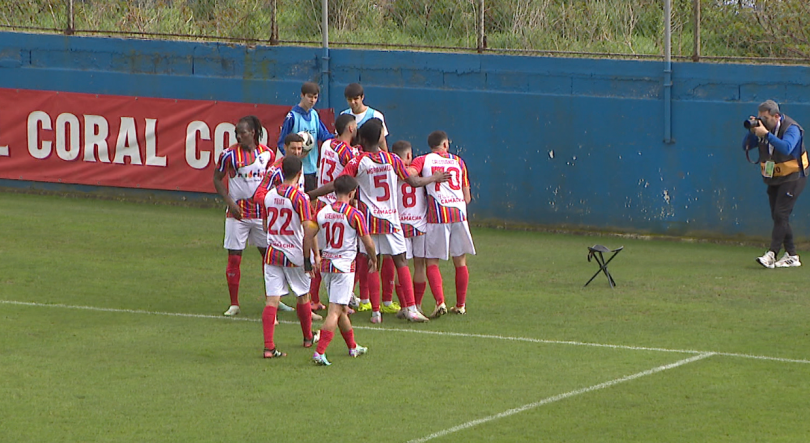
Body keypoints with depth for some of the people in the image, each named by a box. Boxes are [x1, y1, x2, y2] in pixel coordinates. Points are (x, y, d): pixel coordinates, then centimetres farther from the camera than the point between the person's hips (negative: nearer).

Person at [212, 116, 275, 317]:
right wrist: (230, 202, -11)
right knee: (234, 257, -3)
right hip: (238, 213, -3)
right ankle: (234, 304, 6)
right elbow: (217, 178, 0)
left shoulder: (267, 153, 1)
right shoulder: (229, 154, -7)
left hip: (262, 212, 3)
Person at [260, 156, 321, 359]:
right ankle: (308, 337, 37)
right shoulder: (299, 197, -13)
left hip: (272, 253, 3)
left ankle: (268, 347, -13)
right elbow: (309, 230, -17)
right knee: (303, 296, 18)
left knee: (272, 300, -3)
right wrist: (313, 255, -10)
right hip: (295, 256, -3)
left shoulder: (269, 195, 3)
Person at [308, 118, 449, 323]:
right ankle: (410, 308, -3)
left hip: (368, 220, -2)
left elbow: (335, 186, -13)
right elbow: (414, 182, 9)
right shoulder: (392, 160, 1)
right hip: (391, 219, 2)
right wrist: (434, 178, 28)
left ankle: (376, 312, 0)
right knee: (401, 262, 5)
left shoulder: (358, 162, -7)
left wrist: (309, 194, -5)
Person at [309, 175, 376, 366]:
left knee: (341, 308, 19)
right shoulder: (354, 215, -11)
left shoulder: (322, 212, 2)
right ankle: (319, 352, -17)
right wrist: (374, 260, 13)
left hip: (325, 264, 6)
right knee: (336, 310, -7)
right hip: (344, 265, -6)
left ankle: (353, 346, 34)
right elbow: (368, 243, -6)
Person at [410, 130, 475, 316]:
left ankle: (440, 302, -14)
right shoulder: (457, 161, 14)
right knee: (460, 261, 12)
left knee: (432, 262, 3)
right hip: (459, 212, 2)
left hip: (437, 215, -2)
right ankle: (461, 305, 17)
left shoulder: (422, 160, 6)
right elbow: (467, 197, 14)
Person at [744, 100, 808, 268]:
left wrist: (766, 134, -38)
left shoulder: (791, 128, -18)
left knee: (780, 214, -16)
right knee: (779, 217, 7)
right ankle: (791, 256, 13)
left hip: (792, 178, -8)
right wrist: (753, 132, -14)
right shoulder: (764, 127, 2)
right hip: (774, 179, 8)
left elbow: (786, 148, -37)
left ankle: (771, 255, -22)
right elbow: (747, 145, 5)